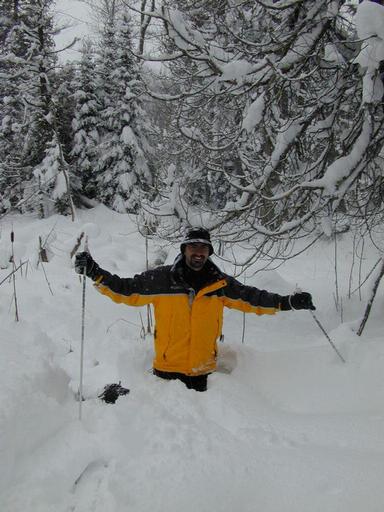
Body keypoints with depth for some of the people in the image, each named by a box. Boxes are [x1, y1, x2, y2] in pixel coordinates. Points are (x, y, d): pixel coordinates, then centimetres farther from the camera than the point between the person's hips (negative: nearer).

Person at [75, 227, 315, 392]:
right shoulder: (161, 279, -7)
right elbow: (125, 290, -2)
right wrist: (95, 273, -10)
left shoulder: (221, 284, -1)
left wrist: (287, 302, 3)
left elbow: (252, 298, 8)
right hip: (167, 368, -2)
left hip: (202, 371, 3)